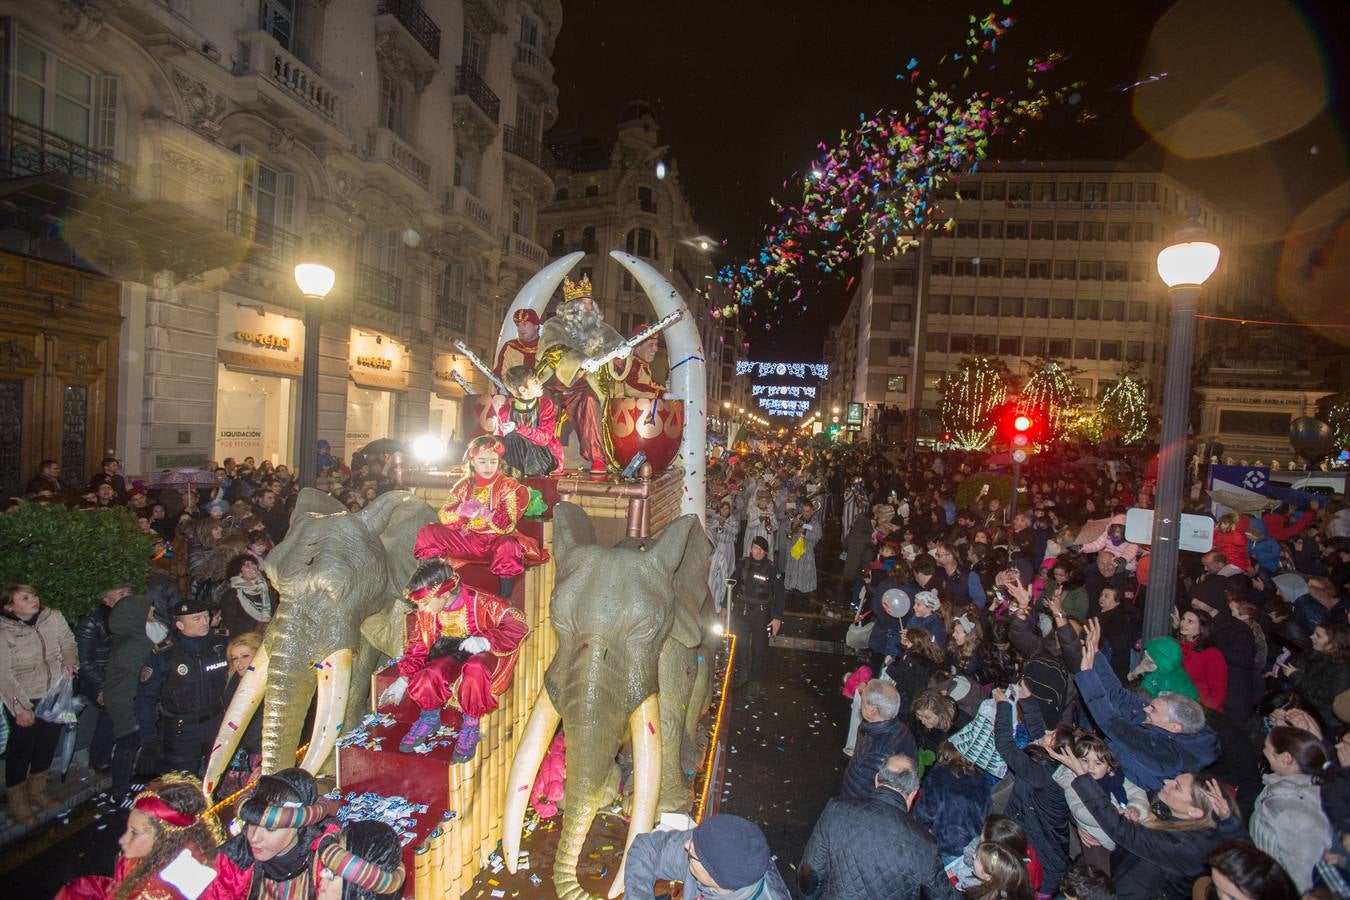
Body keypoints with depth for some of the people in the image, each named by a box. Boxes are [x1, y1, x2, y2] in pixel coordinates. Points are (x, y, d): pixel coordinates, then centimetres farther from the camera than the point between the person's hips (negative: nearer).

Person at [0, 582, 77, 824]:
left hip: (55, 696, 4)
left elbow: (68, 643, 7)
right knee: (21, 750, 7)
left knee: (47, 745, 17)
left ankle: (37, 793, 39)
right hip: (23, 701, -4)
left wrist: (70, 662, -13)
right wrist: (21, 707, -17)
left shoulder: (53, 618, -7)